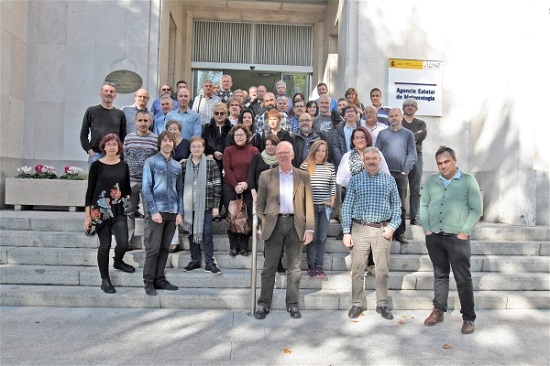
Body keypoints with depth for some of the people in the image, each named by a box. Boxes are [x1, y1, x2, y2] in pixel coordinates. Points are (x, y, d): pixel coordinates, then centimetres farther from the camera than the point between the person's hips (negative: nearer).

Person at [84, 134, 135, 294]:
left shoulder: (123, 166, 7)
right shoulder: (97, 165, -2)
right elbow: (90, 190, -2)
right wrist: (87, 215, -5)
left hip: (119, 210, 3)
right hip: (100, 211, -2)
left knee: (123, 242, -11)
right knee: (105, 245, 3)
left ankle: (118, 261, 23)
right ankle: (105, 280, 18)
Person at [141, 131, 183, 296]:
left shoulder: (177, 165, 15)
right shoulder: (151, 162, 2)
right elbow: (147, 188, -4)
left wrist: (180, 212, 5)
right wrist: (153, 211, -11)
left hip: (173, 212, 4)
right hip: (157, 211, -4)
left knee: (164, 248, 8)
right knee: (153, 248, -4)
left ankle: (160, 279, 16)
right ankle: (149, 282, 5)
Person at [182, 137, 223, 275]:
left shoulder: (211, 164, -2)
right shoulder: (184, 165, 6)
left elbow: (217, 186, -3)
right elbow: (180, 184, 9)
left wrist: (216, 206, -6)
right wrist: (180, 205, 6)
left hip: (206, 205, -3)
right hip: (190, 205, 3)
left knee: (207, 233, -3)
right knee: (192, 232, 10)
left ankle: (209, 262, 5)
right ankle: (195, 260, 21)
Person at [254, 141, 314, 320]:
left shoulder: (303, 176, 8)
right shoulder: (266, 176, 7)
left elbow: (308, 204, 5)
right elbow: (260, 204, 8)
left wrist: (309, 229, -2)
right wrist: (261, 225, -2)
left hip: (296, 225, 1)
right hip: (274, 224, 0)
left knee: (294, 267, 7)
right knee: (269, 267, 5)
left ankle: (292, 304, 18)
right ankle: (263, 303, 15)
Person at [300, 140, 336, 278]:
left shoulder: (330, 167, 8)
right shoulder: (305, 166, 0)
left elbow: (333, 185, 10)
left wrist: (332, 202, 4)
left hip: (325, 206, 3)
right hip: (310, 206, -2)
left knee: (322, 237, 5)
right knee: (312, 237, 2)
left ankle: (319, 265, 14)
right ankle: (311, 266, 12)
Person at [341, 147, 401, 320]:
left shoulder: (389, 180, 7)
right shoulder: (355, 180, 4)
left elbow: (396, 205, 9)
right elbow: (347, 207, 2)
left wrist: (393, 226, -3)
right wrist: (346, 232, -3)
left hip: (382, 230, 1)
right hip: (359, 229, -1)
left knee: (382, 270, 8)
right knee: (358, 269, 5)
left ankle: (382, 304, 21)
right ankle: (357, 304, 18)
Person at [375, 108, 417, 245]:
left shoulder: (408, 134, 10)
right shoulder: (382, 133, 11)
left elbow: (412, 155, 4)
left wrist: (406, 170, -6)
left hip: (401, 174, 0)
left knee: (400, 205, 4)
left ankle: (400, 233, 11)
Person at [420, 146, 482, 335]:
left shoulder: (468, 180, -2)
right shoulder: (431, 180, 9)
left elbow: (476, 210, -4)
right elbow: (423, 206, 9)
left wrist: (465, 232, -11)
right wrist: (427, 230, 1)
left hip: (458, 238, -3)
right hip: (434, 237, 4)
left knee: (463, 279, 2)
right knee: (440, 275, 14)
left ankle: (468, 318, 12)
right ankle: (438, 311, 24)